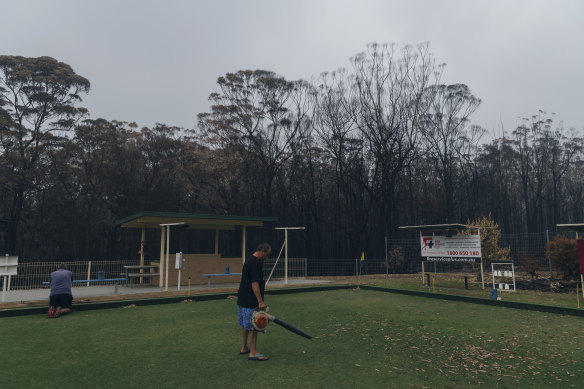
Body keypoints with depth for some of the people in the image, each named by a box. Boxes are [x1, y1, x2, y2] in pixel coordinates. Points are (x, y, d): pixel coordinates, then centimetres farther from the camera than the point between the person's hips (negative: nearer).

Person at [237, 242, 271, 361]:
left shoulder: (249, 260, 13)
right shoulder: (255, 263, -19)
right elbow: (254, 284, -24)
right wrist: (260, 301, -23)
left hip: (243, 300, 10)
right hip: (251, 301, -10)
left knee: (245, 325, 18)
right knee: (253, 326, -3)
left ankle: (244, 348, 29)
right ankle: (253, 353, 3)